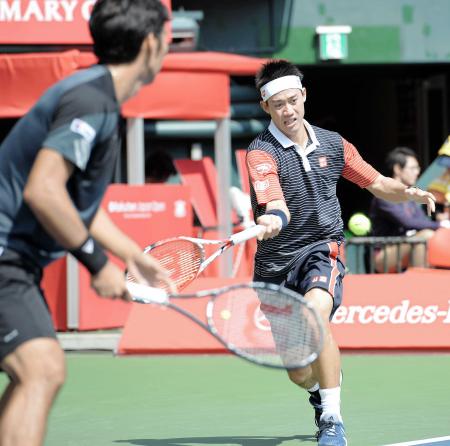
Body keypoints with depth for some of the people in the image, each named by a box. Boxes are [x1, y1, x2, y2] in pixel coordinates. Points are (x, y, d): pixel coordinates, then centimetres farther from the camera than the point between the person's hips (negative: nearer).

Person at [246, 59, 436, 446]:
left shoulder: (333, 145, 5)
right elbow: (278, 207, -26)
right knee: (300, 373, 8)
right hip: (276, 262, 0)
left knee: (316, 313, -35)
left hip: (321, 250, 0)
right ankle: (321, 393, 49)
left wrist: (408, 193, -5)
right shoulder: (261, 152, -9)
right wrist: (270, 221, -51)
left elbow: (377, 183, 17)